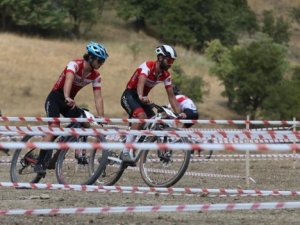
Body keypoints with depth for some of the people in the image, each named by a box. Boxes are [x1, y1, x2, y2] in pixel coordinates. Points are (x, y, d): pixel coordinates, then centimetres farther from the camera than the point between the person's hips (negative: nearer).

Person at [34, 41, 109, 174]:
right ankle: (40, 163, -24)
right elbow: (69, 80, -41)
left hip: (69, 101, 7)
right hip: (55, 98, -7)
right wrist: (67, 98, -59)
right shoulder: (75, 64, -23)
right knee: (54, 127, -23)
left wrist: (101, 118, -20)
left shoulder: (95, 76, -4)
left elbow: (98, 97, -8)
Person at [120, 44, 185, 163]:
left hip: (143, 98, 8)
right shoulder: (147, 66, -25)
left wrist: (179, 114, -10)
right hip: (129, 95, -8)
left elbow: (171, 96, 1)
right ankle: (126, 152, -33)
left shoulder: (165, 75, -3)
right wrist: (141, 97, -64)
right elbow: (141, 82, -44)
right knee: (142, 116, -32)